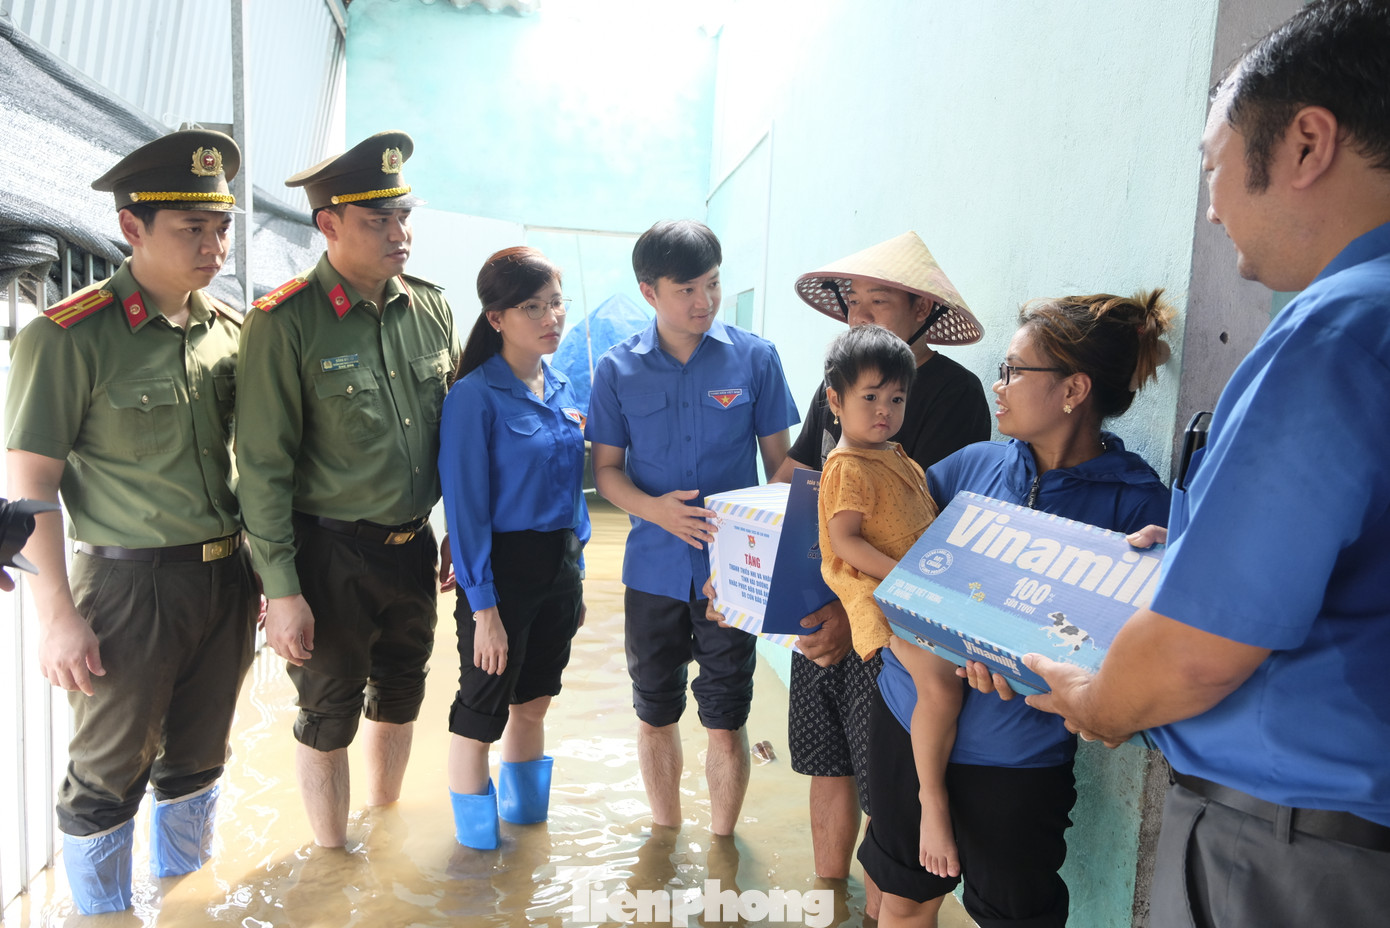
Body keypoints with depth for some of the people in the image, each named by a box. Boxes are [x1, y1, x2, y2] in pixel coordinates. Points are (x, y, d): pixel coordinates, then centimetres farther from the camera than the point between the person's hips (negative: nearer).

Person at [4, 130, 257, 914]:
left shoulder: (232, 329, 4)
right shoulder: (69, 337, -12)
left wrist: (267, 570, 9)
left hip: (228, 577, 5)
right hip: (130, 584, -5)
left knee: (198, 760, 20)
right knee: (110, 776, 10)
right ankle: (105, 913, 34)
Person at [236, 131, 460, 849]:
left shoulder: (431, 308, 2)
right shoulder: (283, 323, -13)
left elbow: (458, 431, 9)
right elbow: (262, 466, -12)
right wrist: (281, 588, -13)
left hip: (413, 545, 5)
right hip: (330, 555, -5)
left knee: (399, 696, 21)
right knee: (329, 712, 12)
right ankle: (333, 856, 36)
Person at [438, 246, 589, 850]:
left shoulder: (561, 390, 6)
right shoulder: (475, 396, -14)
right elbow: (465, 507, -15)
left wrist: (576, 574, 14)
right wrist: (483, 606, -16)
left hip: (559, 567, 7)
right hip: (503, 568, -6)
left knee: (534, 703, 21)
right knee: (481, 714, 8)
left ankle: (527, 819, 42)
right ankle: (477, 846, 30)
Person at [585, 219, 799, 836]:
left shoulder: (754, 357, -4)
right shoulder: (618, 369, -2)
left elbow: (779, 460, 2)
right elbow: (606, 469, 3)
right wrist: (654, 508, -17)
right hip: (653, 569, 1)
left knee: (726, 725, 8)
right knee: (655, 716, 16)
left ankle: (722, 844, 34)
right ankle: (665, 833, 40)